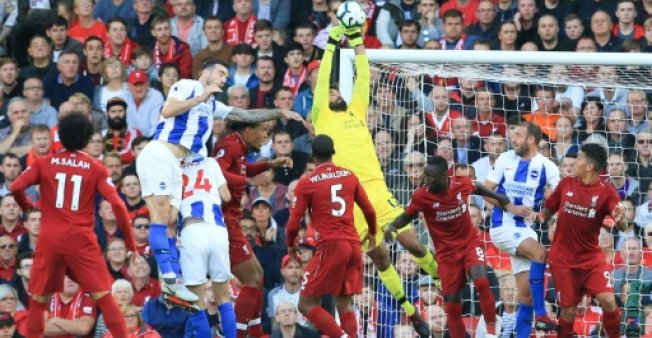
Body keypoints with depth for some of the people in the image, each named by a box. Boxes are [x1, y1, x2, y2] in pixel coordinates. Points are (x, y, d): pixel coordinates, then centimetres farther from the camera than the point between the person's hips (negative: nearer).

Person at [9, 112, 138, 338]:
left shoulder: (44, 164, 6)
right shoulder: (96, 168, 4)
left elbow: (16, 187, -7)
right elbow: (117, 204, -5)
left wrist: (26, 206, 16)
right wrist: (130, 243, 0)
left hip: (50, 240, 1)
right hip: (81, 240, -1)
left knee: (38, 301, 11)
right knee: (105, 298, -1)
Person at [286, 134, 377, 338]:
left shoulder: (307, 183, -3)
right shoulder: (349, 176, 9)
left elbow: (294, 222, -3)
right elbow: (369, 210, 15)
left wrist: (291, 245, 17)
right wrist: (372, 233, 35)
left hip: (331, 245, -5)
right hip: (354, 244, 5)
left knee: (307, 304, -1)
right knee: (345, 304, 13)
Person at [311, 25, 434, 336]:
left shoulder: (356, 112, 18)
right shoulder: (322, 118, 8)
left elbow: (362, 78, 14)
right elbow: (321, 81, 1)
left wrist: (357, 41, 9)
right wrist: (332, 44, 1)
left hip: (377, 189, 2)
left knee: (411, 242, -8)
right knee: (379, 256, 2)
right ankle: (411, 312, 13)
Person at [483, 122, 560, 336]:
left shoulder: (547, 167, -1)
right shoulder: (505, 159, 2)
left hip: (525, 228, 3)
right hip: (503, 225, -3)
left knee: (526, 291, 2)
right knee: (539, 253, -27)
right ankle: (540, 316, -27)